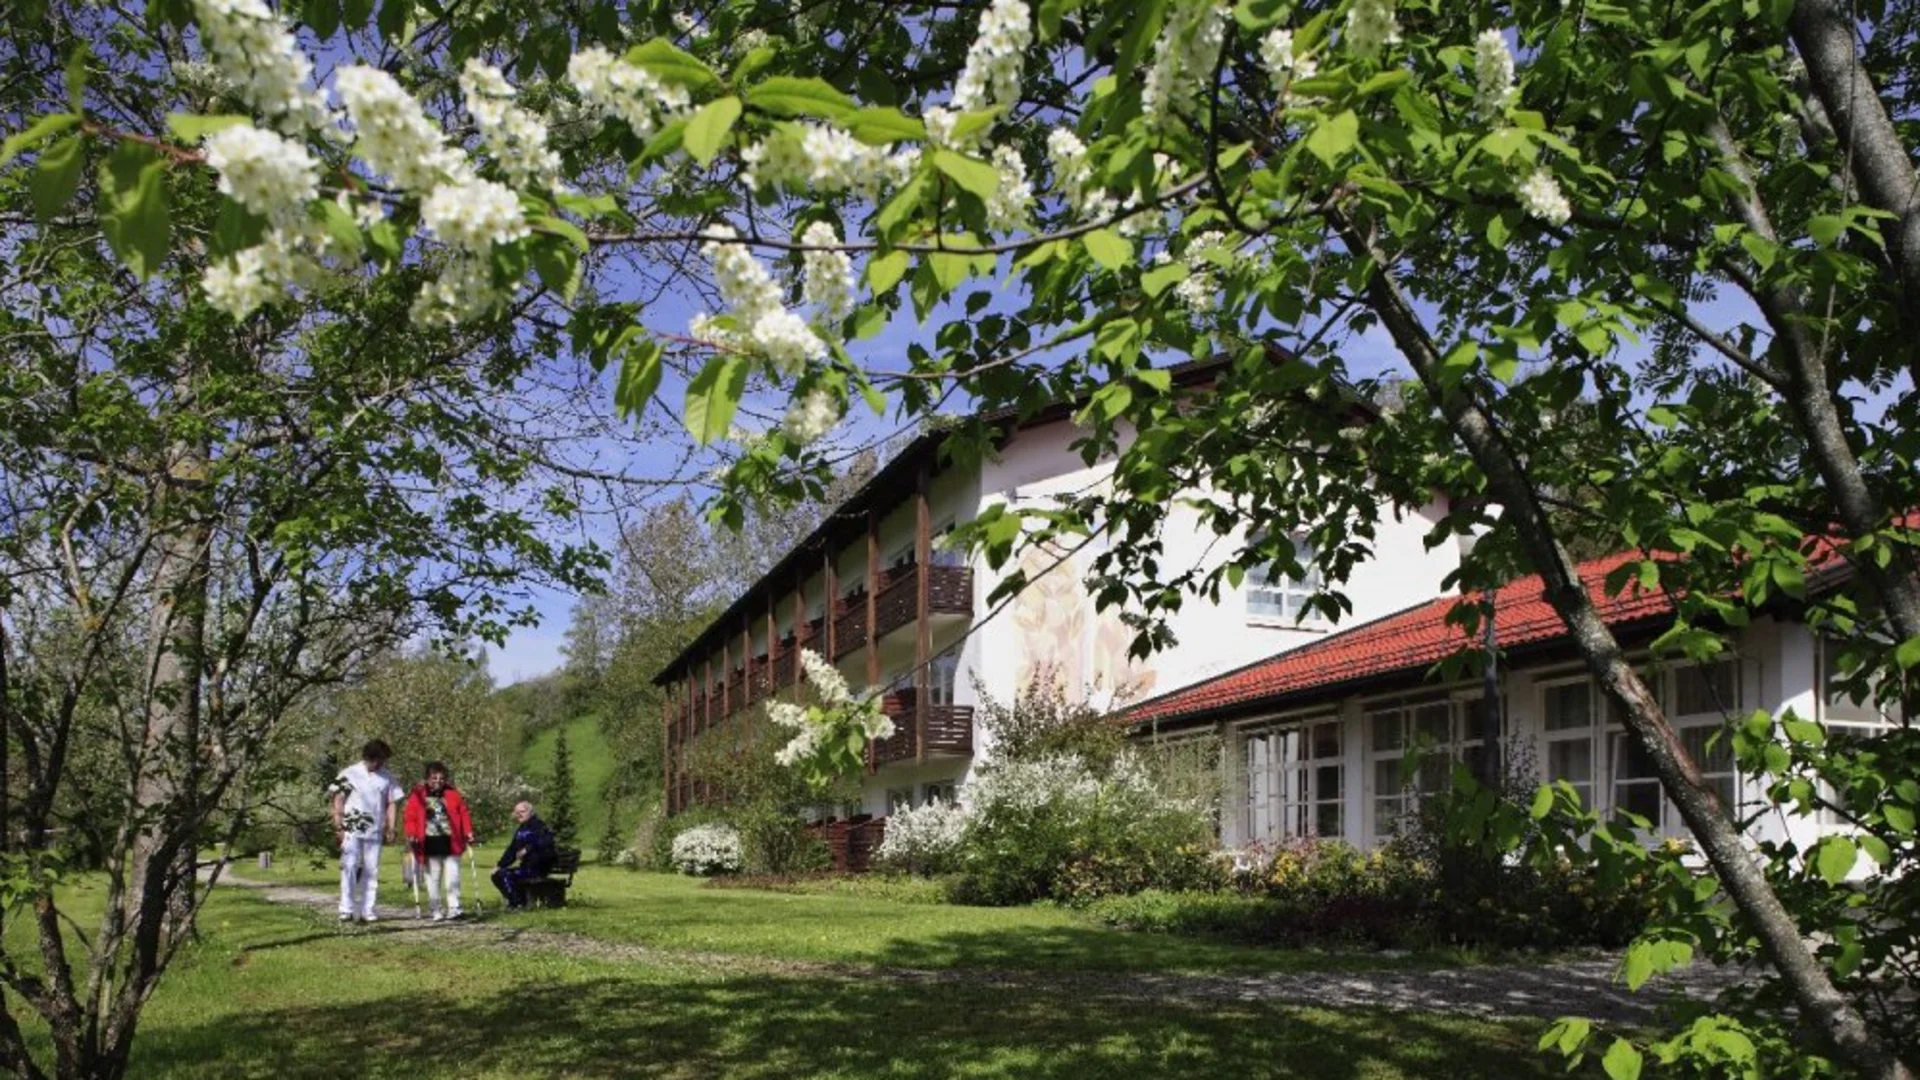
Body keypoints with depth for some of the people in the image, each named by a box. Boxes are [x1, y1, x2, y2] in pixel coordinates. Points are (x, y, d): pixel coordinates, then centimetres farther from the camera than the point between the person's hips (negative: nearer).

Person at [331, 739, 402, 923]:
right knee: (349, 867, -11)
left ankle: (366, 911, 10)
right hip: (351, 830, -3)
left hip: (375, 831, 3)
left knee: (371, 871, 5)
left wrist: (390, 828, 3)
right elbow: (338, 800, 0)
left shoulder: (387, 777, 6)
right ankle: (346, 909, -8)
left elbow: (391, 803, 10)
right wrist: (339, 827, -6)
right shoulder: (349, 774, -1)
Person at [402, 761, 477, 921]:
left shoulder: (453, 794, 7)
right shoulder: (418, 796, 1)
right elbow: (409, 817, -3)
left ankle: (453, 909, 3)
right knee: (433, 880, 6)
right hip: (430, 844, -1)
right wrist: (411, 834, -17)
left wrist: (468, 832, -4)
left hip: (450, 843, 1)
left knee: (452, 878, -3)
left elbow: (463, 814, 7)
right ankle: (436, 912, 15)